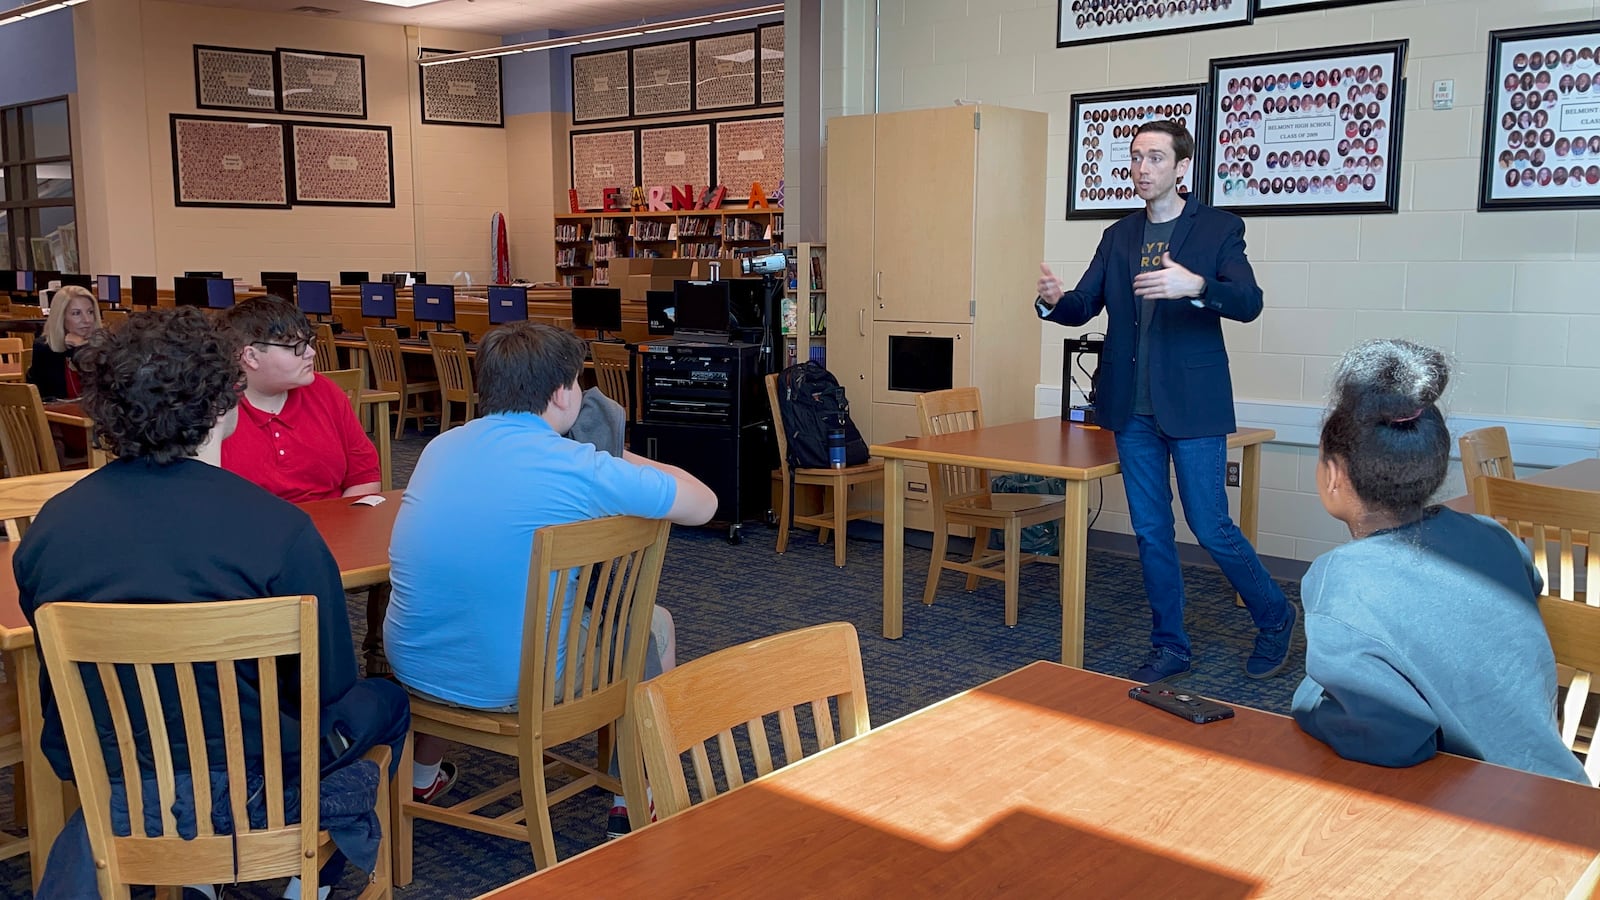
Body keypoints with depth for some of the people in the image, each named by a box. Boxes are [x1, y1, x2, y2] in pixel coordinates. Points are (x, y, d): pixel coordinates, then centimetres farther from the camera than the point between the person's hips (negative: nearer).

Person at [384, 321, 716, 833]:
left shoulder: (439, 448, 0)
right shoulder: (578, 468, -19)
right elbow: (703, 504, -7)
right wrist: (628, 464, 10)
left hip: (412, 672, 6)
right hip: (516, 689, -5)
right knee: (651, 621, 18)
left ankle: (422, 773, 50)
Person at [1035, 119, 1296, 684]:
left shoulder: (1219, 229, -3)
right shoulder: (1119, 236, 11)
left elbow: (1249, 302, -17)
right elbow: (1084, 306, 6)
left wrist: (1196, 286, -37)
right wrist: (1053, 301, -18)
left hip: (1193, 404, -5)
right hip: (1133, 407, 5)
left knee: (1211, 527, -2)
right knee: (1151, 532, 10)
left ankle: (1274, 618, 24)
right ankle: (1169, 647, 23)